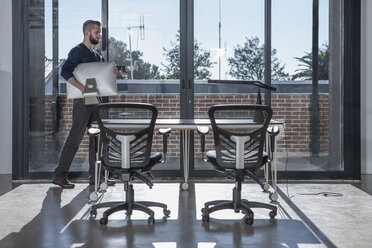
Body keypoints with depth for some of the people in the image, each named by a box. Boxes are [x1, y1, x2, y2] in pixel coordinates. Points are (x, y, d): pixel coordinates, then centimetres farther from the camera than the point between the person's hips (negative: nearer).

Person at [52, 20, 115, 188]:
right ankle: (60, 175, 1)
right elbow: (65, 71, -20)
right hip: (82, 101, -8)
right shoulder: (77, 51, -8)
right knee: (75, 138, -7)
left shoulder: (96, 55, 19)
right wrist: (82, 88, -30)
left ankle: (95, 176, 14)